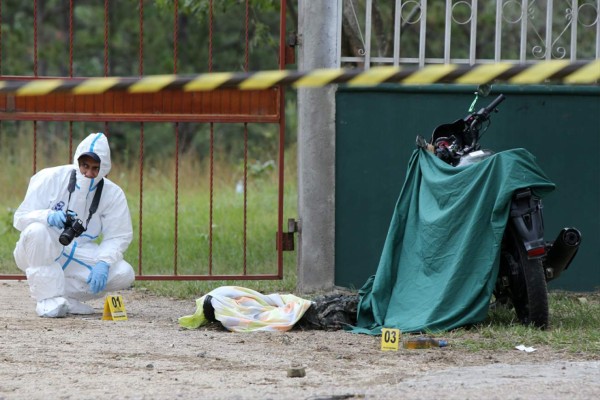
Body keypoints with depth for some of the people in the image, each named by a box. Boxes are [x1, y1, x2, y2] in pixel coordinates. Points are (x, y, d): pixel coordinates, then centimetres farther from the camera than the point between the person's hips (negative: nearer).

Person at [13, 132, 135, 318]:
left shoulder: (113, 194, -3)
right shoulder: (51, 178, -11)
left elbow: (117, 237, -5)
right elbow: (21, 217, -12)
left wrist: (103, 263, -25)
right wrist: (47, 216, -34)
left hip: (80, 257, 3)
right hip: (43, 254, -3)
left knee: (124, 274, -20)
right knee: (36, 230, -37)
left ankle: (63, 294, -11)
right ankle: (48, 298, -28)